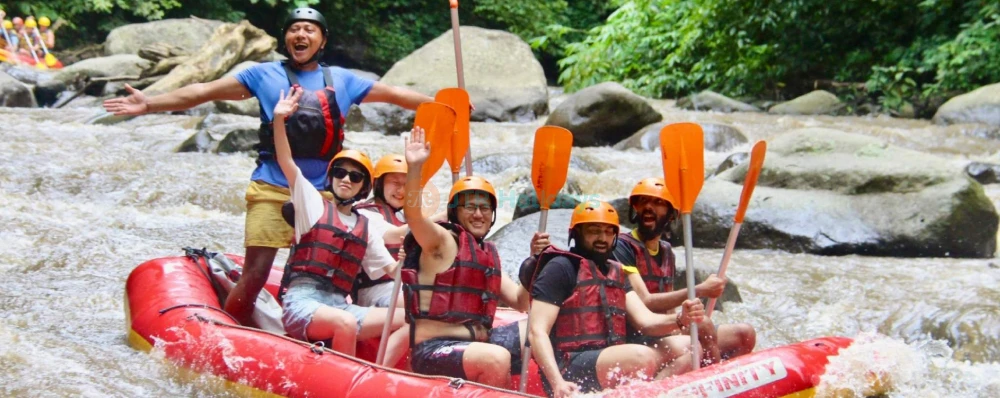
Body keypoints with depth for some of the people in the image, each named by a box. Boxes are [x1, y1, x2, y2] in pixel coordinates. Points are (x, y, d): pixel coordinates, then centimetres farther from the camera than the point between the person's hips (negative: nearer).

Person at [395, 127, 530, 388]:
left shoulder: (489, 255, 17)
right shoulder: (443, 241, -4)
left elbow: (521, 303, 14)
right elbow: (412, 213, -24)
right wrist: (414, 168, -39)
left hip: (477, 343, 8)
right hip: (433, 351, -8)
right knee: (497, 357, -34)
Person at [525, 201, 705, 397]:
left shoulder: (616, 273, 22)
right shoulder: (561, 267, -2)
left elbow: (646, 321, 10)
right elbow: (537, 332, -11)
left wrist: (680, 320, -12)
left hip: (611, 364, 8)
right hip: (568, 368, -8)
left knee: (685, 346, -7)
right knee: (643, 357, -31)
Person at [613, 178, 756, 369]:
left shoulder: (667, 252, 16)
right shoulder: (623, 246, -9)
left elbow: (668, 307, 16)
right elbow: (644, 301, -20)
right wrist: (699, 291, -19)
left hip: (665, 335, 8)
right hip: (636, 339, -8)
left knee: (745, 334, 2)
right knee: (702, 325, -29)